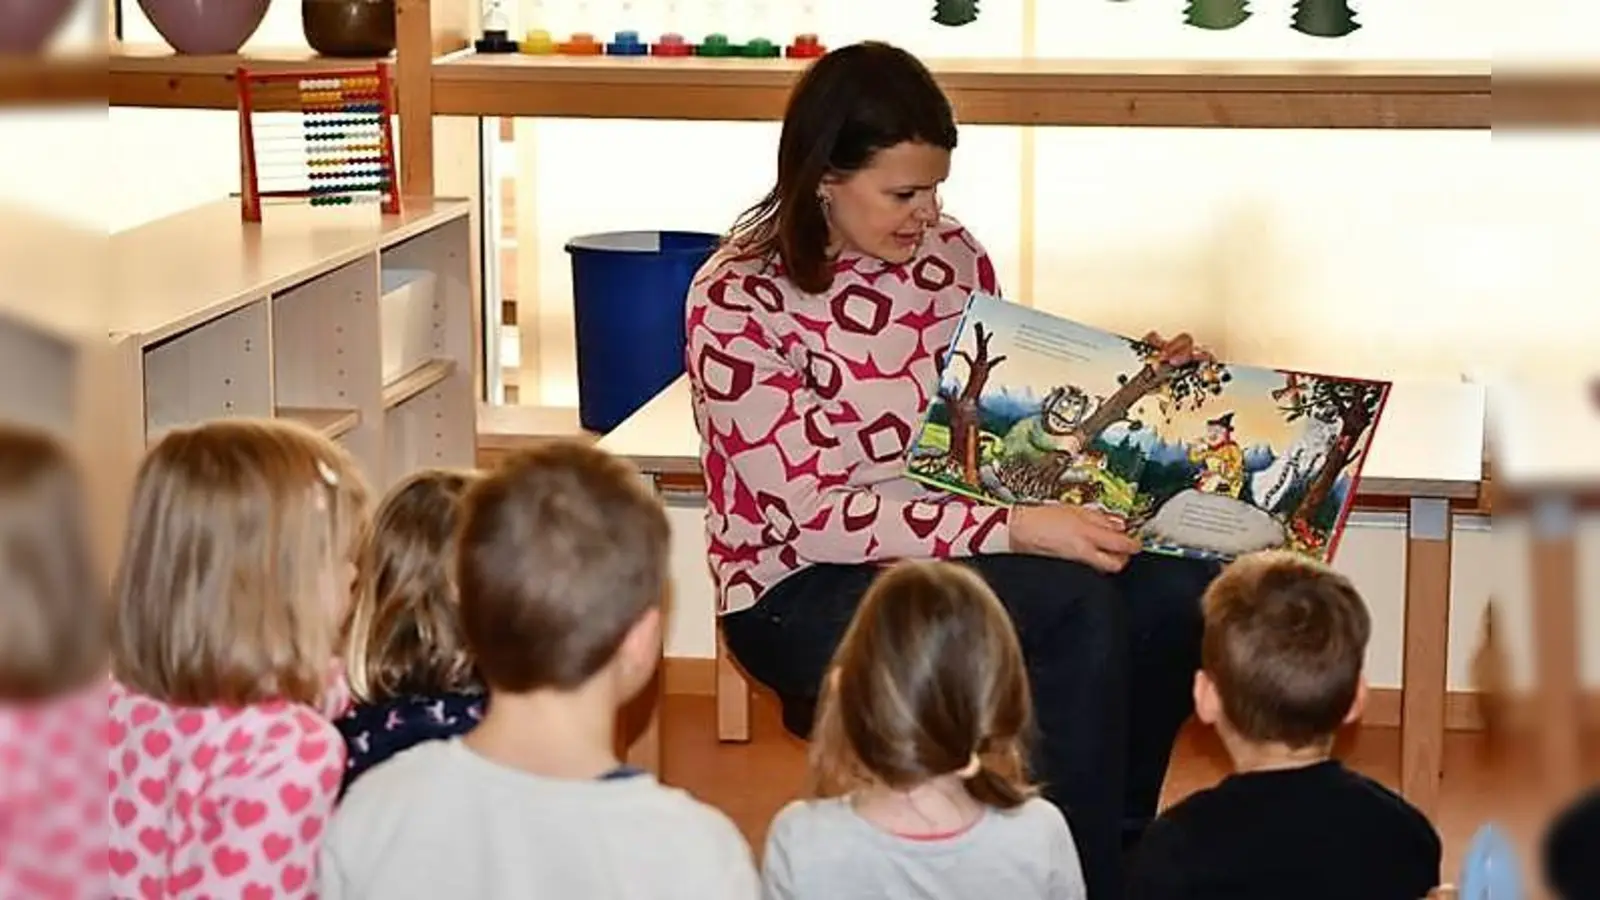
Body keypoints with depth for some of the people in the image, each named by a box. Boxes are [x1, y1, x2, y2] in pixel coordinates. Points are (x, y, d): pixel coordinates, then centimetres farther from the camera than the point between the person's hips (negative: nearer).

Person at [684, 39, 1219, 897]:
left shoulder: (952, 256, 2)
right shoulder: (738, 302, -15)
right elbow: (816, 515, -21)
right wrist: (1016, 529, -28)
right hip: (808, 596, -6)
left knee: (1182, 586, -18)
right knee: (1076, 604, -29)